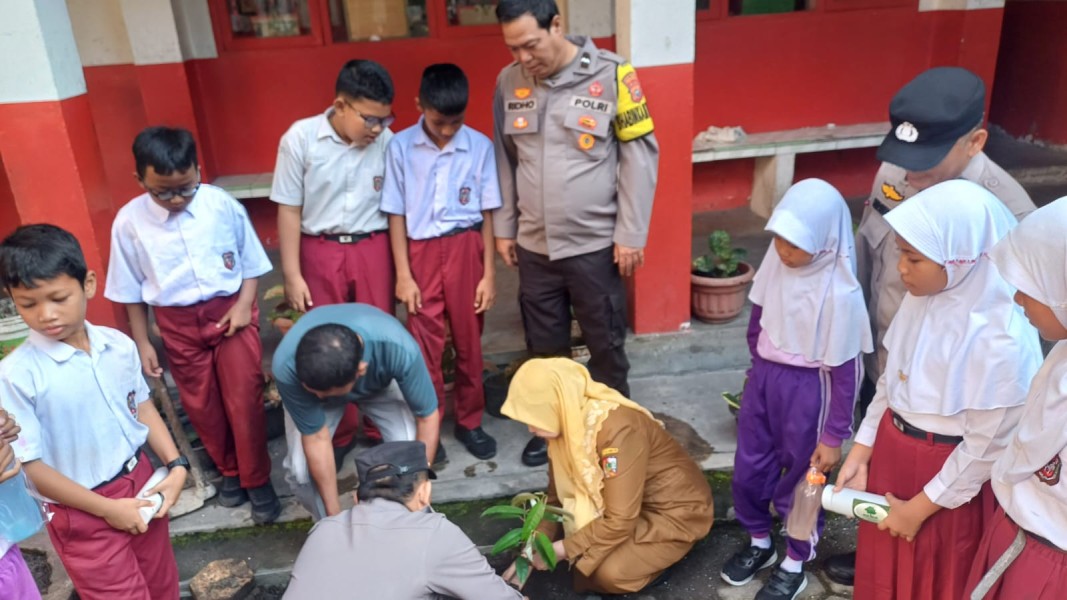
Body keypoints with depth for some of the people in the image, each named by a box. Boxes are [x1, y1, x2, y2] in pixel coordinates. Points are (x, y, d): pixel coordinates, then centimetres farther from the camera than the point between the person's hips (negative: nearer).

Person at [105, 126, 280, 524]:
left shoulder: (222, 204, -11)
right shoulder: (129, 221, -9)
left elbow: (251, 261, 1)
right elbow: (131, 291, 1)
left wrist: (244, 304, -11)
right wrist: (142, 343, 3)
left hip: (230, 311, -1)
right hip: (177, 325, 2)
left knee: (244, 400, 1)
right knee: (201, 406, 13)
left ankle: (258, 481, 20)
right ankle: (230, 472, 35)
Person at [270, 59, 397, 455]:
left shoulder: (387, 142, -6)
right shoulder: (300, 138, -10)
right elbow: (289, 210, -5)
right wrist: (292, 275, -5)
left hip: (372, 250, 1)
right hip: (320, 253, 0)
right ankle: (339, 434, 27)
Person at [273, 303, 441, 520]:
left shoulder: (398, 348, -42)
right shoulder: (287, 365, -39)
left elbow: (428, 416, -27)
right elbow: (316, 438, -27)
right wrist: (334, 516, -20)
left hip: (380, 384, 0)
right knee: (301, 469, -19)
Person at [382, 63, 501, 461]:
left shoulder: (480, 146, -4)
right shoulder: (400, 147, -4)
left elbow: (487, 213, 1)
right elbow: (396, 214, 0)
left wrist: (489, 272, 0)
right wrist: (403, 274, -3)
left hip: (465, 250, 1)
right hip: (421, 253, 0)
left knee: (469, 341, 11)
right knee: (425, 345, 6)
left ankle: (469, 421, 28)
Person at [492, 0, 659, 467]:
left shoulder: (611, 74, -11)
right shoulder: (508, 82, 2)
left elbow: (640, 154, -8)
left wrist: (631, 234, -9)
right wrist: (504, 228, 10)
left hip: (596, 244, -3)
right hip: (535, 245, 4)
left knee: (605, 345, 12)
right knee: (544, 347, 16)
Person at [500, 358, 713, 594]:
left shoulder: (618, 429, -34)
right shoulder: (569, 423, -9)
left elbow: (620, 521, -31)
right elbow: (557, 496, 1)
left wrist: (561, 550, -23)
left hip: (676, 509, -8)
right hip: (630, 502, 8)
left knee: (610, 573, -27)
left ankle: (656, 556, 1)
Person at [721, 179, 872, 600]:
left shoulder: (839, 294, -25)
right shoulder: (777, 259, -10)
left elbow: (844, 370, -17)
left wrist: (834, 437, -11)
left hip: (806, 390, -5)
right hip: (763, 377, 6)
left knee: (799, 482, 13)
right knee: (748, 470, 17)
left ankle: (795, 564, 38)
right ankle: (759, 543, 44)